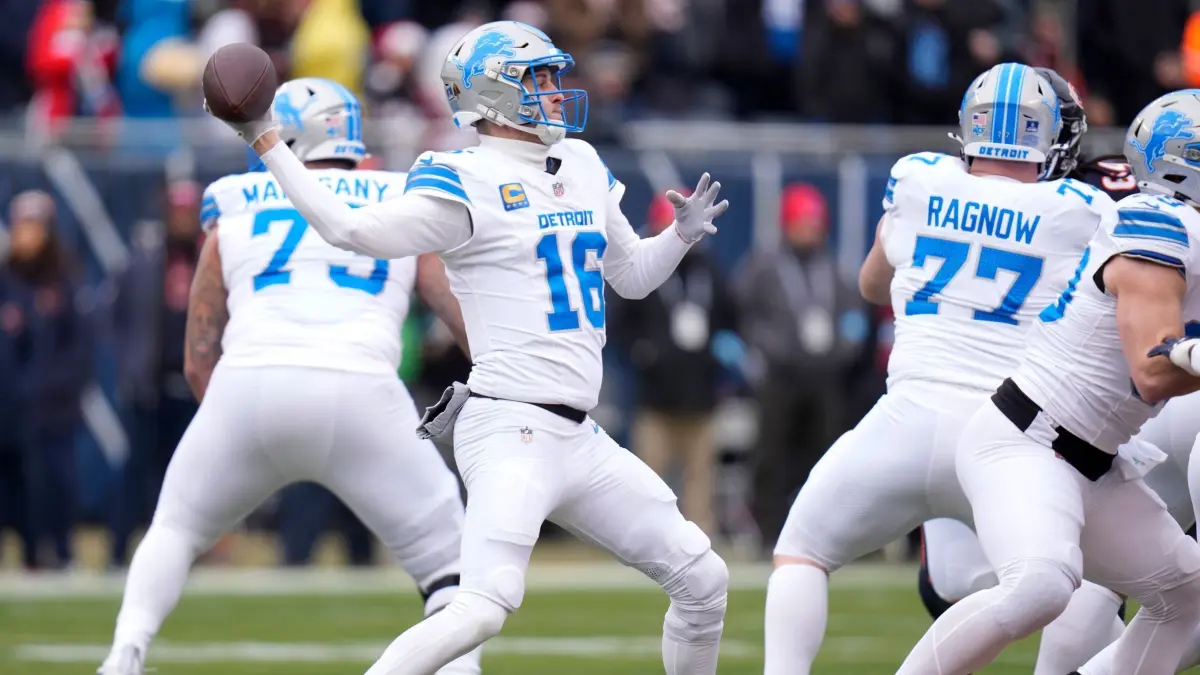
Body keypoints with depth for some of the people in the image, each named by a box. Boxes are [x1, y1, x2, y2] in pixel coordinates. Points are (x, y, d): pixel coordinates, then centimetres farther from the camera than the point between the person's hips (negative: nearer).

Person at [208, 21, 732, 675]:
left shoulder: (583, 168, 17)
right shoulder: (468, 183, -7)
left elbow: (632, 275, 29)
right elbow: (355, 230, -17)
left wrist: (681, 235, 10)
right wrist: (265, 143, -19)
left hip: (579, 440, 8)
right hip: (511, 426, -8)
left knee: (703, 580, 8)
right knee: (486, 603, -25)